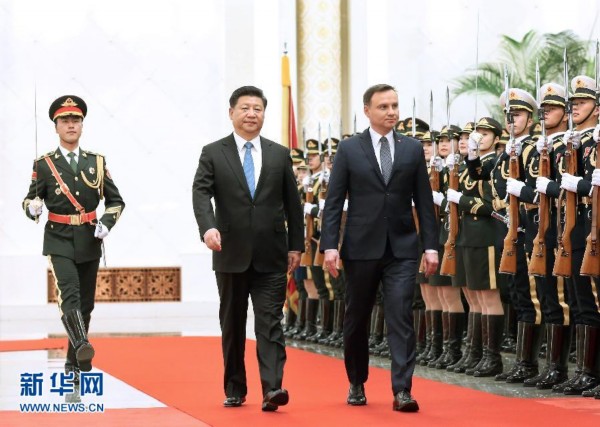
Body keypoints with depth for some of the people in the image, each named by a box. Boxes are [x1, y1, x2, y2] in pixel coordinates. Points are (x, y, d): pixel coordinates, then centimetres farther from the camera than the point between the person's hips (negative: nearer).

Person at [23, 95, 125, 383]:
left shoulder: (96, 162, 7)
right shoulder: (44, 165, 0)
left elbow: (116, 201, 11)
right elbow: (31, 200, 5)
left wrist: (107, 223, -7)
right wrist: (32, 208, -19)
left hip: (89, 242, 3)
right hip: (59, 242, -3)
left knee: (86, 303, 8)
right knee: (69, 295, -24)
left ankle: (74, 364, 20)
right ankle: (82, 346, -42)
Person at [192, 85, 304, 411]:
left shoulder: (280, 155, 9)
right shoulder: (213, 153, 3)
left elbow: (292, 203, 10)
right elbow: (201, 193, -10)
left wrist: (296, 245, 6)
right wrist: (208, 226, -28)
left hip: (271, 256, 0)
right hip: (231, 254, 0)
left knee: (270, 322, -8)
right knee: (232, 324, 9)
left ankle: (272, 389, -15)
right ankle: (235, 390, 19)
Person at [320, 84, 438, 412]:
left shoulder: (413, 149, 7)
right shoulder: (349, 149, 2)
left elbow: (424, 201, 7)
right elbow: (334, 201, 0)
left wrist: (431, 245, 0)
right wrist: (329, 245, -9)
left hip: (402, 249, 0)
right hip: (361, 248, 0)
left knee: (401, 317, -9)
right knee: (356, 320, 10)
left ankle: (402, 391, -10)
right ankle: (357, 384, 27)